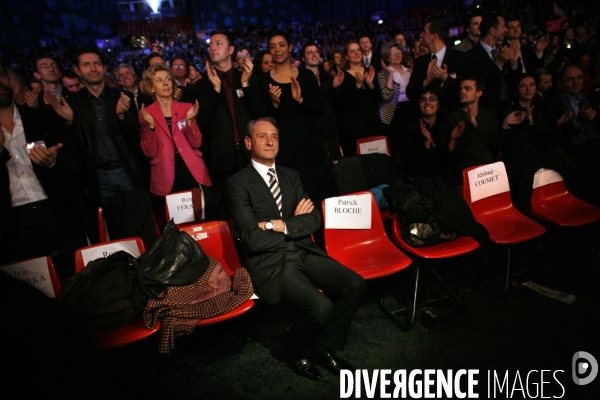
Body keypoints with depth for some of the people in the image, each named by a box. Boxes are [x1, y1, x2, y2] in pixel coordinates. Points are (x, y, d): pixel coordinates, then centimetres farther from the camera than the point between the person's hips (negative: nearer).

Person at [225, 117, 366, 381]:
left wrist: (278, 225, -12)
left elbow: (314, 221, 2)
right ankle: (298, 353, 10)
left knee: (355, 284, -13)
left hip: (304, 253, 6)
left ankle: (325, 347, 11)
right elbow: (253, 239, -16)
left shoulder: (291, 176, 13)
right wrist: (294, 224, -7)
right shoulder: (238, 184, -6)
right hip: (269, 262, -6)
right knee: (321, 306, -25)